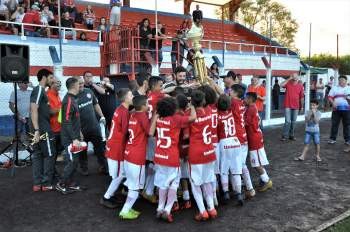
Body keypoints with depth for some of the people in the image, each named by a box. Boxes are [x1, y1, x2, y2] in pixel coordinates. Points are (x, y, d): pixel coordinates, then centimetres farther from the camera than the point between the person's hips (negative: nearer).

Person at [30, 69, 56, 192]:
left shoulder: (41, 90, 16)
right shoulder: (39, 90, -13)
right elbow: (34, 110, -22)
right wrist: (37, 130, -26)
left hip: (40, 128, 10)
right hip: (42, 129, -10)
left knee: (37, 155, 10)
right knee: (49, 154, -1)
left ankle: (37, 183, 17)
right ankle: (46, 183, 7)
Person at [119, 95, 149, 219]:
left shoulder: (133, 115, 10)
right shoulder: (143, 116, -14)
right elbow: (150, 132, -17)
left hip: (128, 154, 8)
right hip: (137, 157, -8)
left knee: (131, 185, 19)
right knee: (136, 187, 5)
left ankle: (127, 208, 28)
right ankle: (125, 211, 12)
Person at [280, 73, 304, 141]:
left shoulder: (300, 86, 2)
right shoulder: (288, 83, -2)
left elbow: (301, 97, 7)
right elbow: (281, 85, -23)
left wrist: (302, 106, 10)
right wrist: (289, 79, -18)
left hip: (296, 107, 3)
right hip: (287, 106, -3)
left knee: (293, 122, 11)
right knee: (287, 121, -7)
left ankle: (291, 135, 22)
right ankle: (285, 135, 2)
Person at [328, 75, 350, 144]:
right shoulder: (334, 88, 8)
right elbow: (330, 97, 2)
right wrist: (333, 103, -14)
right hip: (336, 109, 0)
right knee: (334, 124, 2)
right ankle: (332, 138, 10)